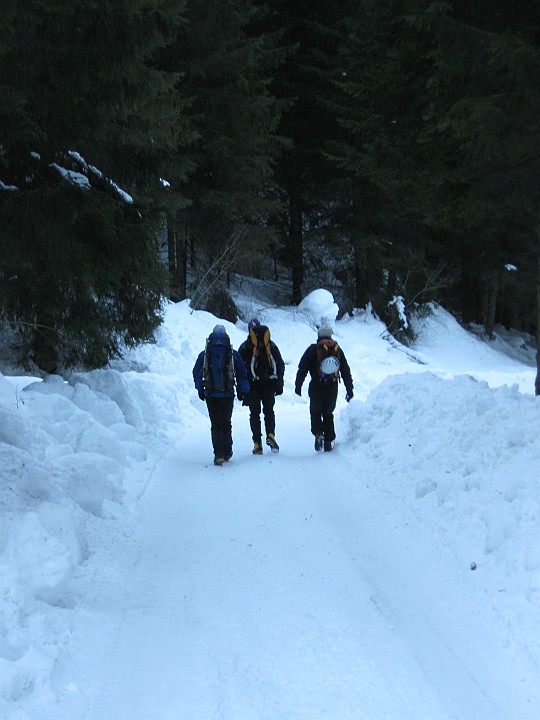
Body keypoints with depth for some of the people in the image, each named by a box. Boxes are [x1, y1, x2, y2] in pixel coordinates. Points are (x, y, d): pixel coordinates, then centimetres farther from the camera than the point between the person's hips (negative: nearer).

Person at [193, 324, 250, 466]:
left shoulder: (204, 354, 2)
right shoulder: (233, 354, 1)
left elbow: (196, 373, 5)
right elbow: (242, 374, 3)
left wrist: (200, 389, 14)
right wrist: (243, 391, 10)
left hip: (211, 395, 0)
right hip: (228, 395, 0)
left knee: (216, 425, 3)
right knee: (226, 424, 15)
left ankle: (219, 455, -8)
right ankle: (227, 452, 17)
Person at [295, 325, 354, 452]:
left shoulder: (312, 349, -1)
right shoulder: (338, 350, 8)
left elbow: (302, 369, -3)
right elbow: (346, 371, 10)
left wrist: (298, 386, 3)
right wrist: (349, 390, 15)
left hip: (316, 388, -2)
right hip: (332, 389, 3)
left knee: (315, 412, 15)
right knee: (328, 414, 18)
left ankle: (318, 433, -11)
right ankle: (328, 441, 11)